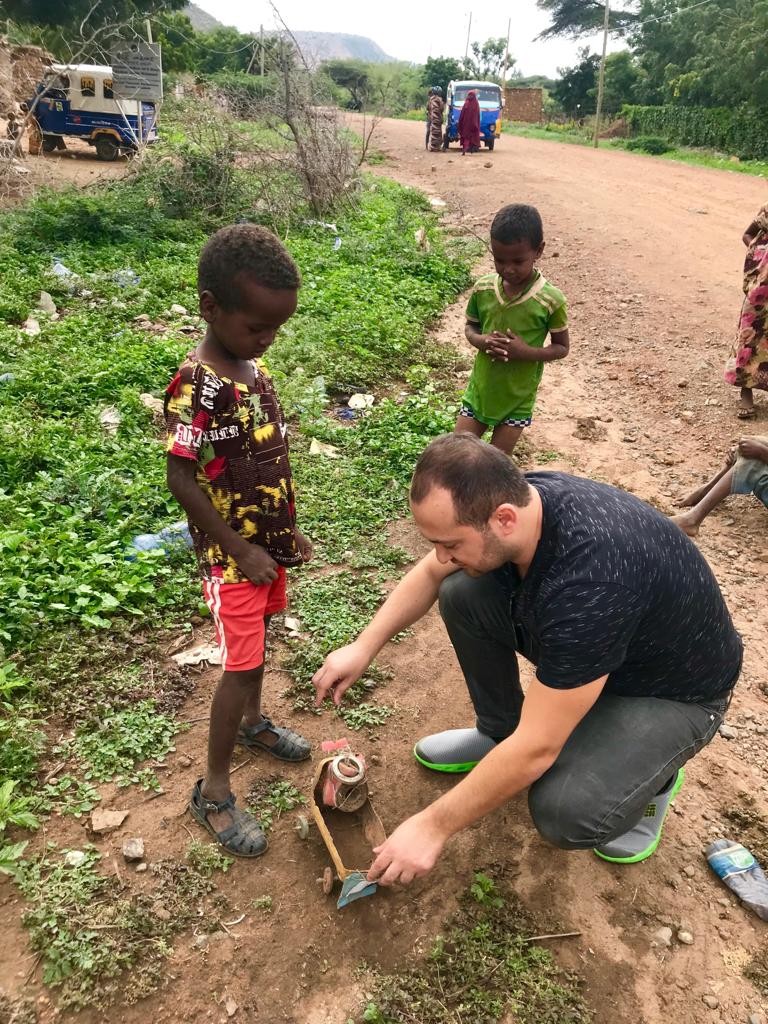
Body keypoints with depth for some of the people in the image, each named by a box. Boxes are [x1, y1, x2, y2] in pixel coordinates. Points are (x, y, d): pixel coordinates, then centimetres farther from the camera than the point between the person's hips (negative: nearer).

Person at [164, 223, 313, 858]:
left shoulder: (253, 366, 2)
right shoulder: (198, 387, -24)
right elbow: (182, 479, -23)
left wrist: (288, 527, 13)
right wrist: (241, 550, -18)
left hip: (268, 541, 8)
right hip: (232, 553, -8)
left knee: (258, 639, 23)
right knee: (242, 663, -1)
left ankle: (253, 723, 47)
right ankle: (213, 790, 16)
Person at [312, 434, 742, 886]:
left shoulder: (590, 584, -42)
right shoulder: (514, 496, -19)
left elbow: (535, 750, -34)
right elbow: (431, 573, 1)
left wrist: (433, 827, -24)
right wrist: (364, 646, -7)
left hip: (673, 689, -6)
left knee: (564, 811, -29)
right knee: (462, 593, -10)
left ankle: (652, 775, 5)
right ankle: (499, 733, 11)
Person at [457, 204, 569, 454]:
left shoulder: (550, 299, -17)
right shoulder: (483, 289, -9)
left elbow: (561, 347, -6)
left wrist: (527, 352, -25)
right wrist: (481, 341, -17)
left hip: (517, 399, -3)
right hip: (479, 391, 3)